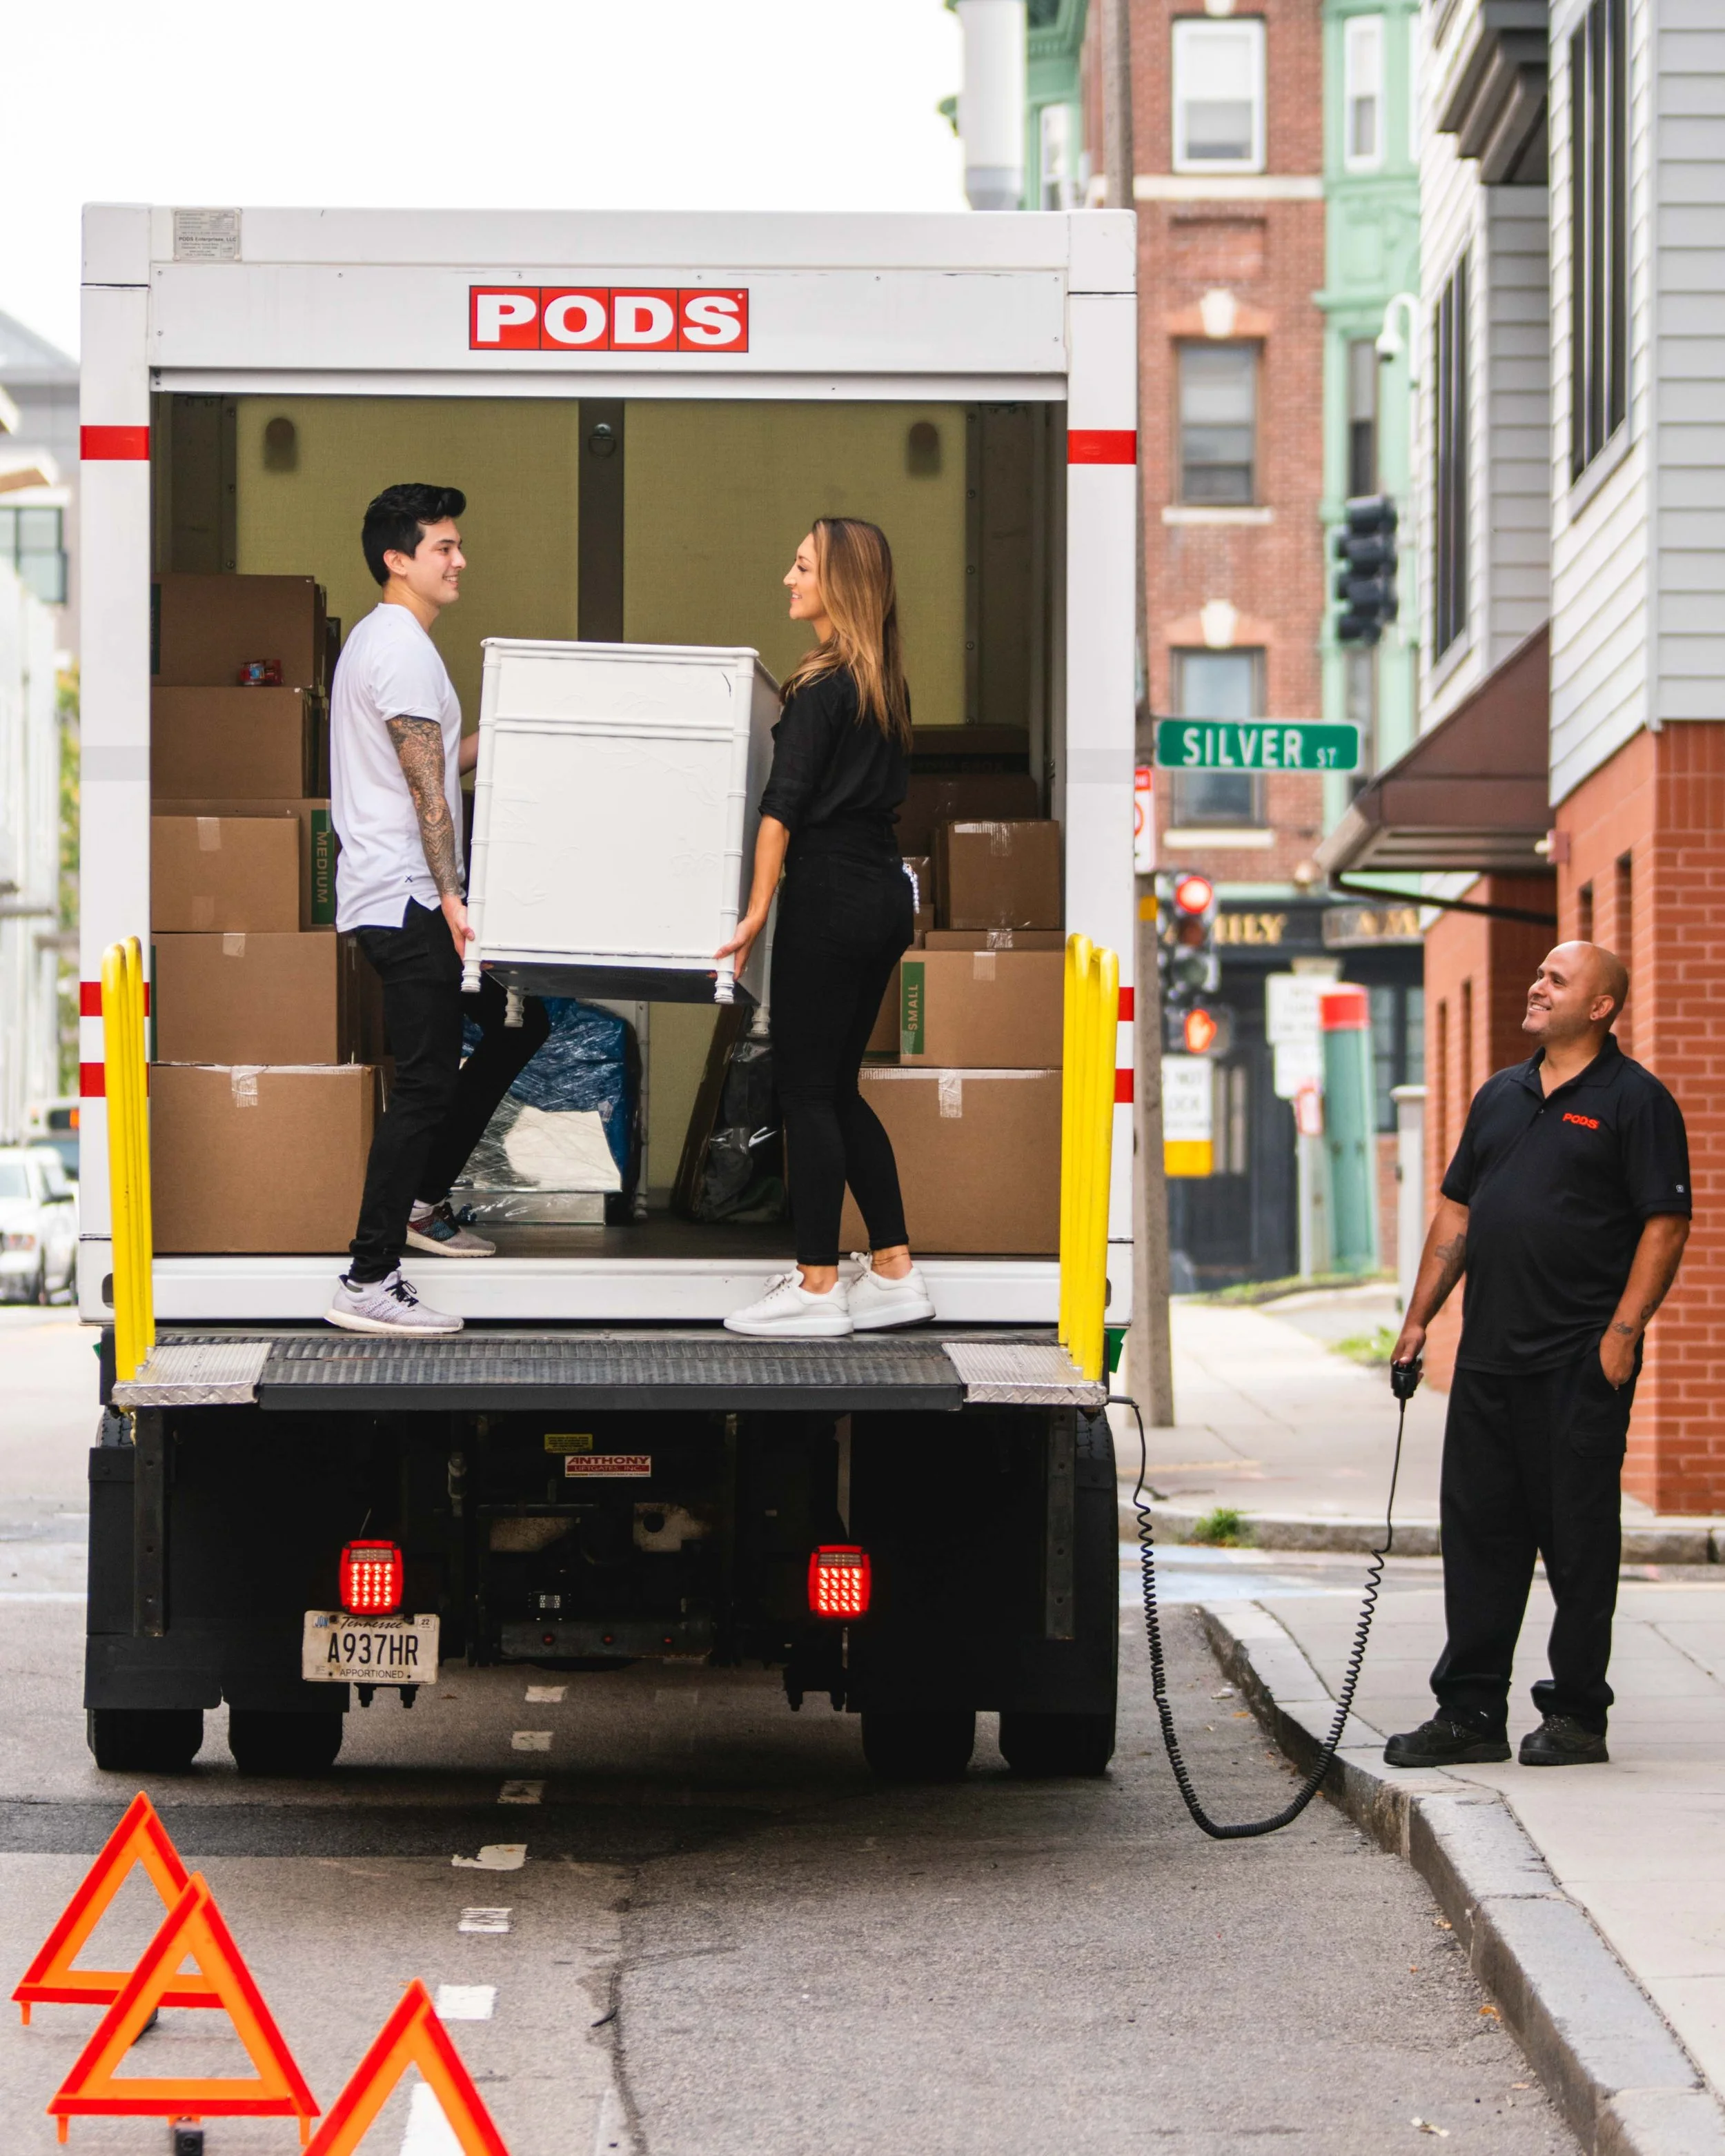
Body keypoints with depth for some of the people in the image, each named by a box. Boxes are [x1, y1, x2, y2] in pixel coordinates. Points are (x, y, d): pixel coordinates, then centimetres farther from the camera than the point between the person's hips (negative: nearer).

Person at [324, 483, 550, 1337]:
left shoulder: (379, 640, 19)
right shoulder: (403, 649, -14)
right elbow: (426, 786, -21)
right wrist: (450, 897, -25)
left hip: (408, 898, 11)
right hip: (405, 898, -11)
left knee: (519, 1023, 20)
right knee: (426, 1081, -11)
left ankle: (419, 1201, 24)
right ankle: (369, 1281, -10)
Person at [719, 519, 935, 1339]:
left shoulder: (821, 686, -13)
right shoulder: (885, 685, 11)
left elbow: (785, 803, -17)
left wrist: (758, 909, -15)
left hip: (829, 899, -8)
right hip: (884, 894, 8)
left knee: (807, 1092, -1)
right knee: (839, 1088, 15)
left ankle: (817, 1287, 2)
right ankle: (894, 1271, 15)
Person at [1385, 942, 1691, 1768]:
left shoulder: (1634, 1101, -4)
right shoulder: (1501, 1095, 16)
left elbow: (1666, 1225, -10)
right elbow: (1457, 1210, 20)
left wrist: (1622, 1332, -17)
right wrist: (1418, 1316, 13)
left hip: (1580, 1363, -7)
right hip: (1488, 1358, 7)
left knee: (1579, 1537, -1)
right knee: (1477, 1532, 8)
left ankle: (1577, 1715, 7)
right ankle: (1470, 1713, 14)